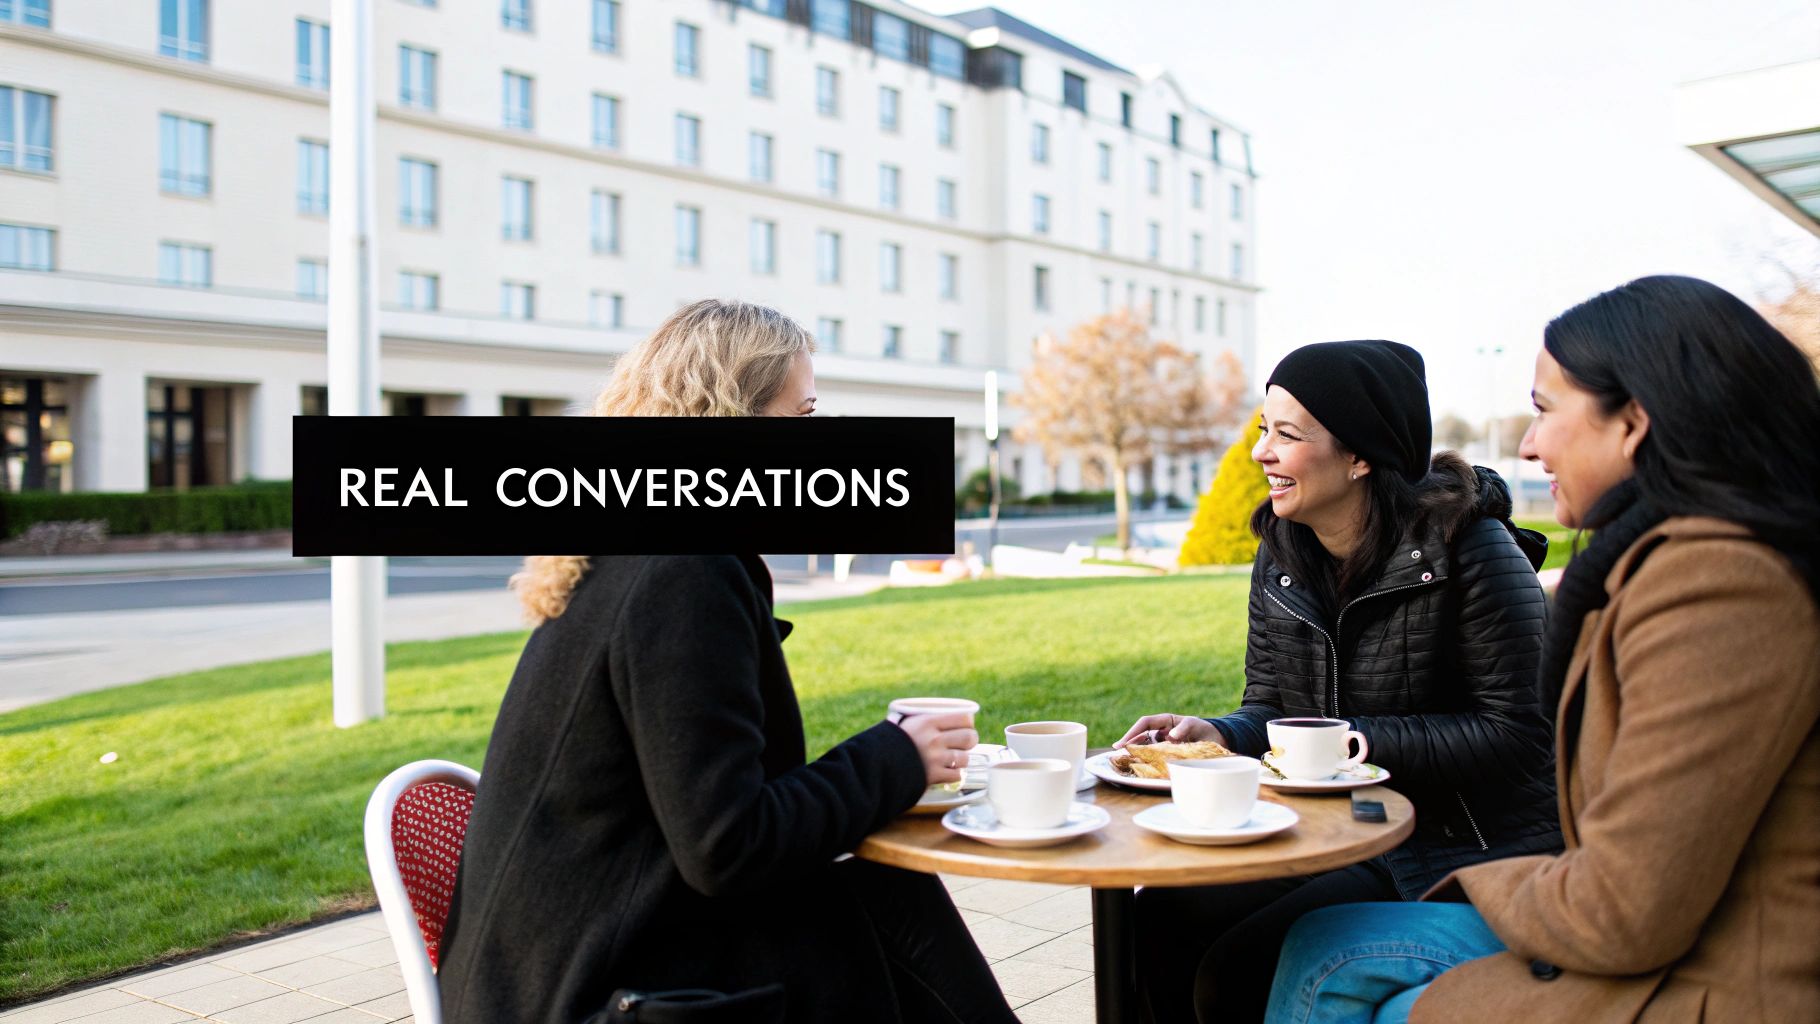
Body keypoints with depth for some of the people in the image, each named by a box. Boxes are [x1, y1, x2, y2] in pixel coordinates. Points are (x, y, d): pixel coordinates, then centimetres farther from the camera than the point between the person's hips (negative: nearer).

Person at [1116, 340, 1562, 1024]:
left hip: (1459, 852, -6)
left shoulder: (1466, 549, -15)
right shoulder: (1280, 562, 5)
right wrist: (1219, 735, -11)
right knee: (1156, 921, -13)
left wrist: (1360, 739, -19)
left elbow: (1515, 736, -15)